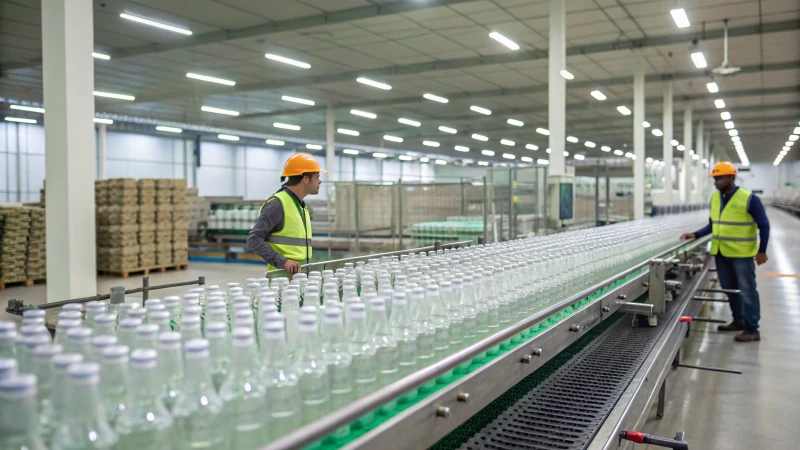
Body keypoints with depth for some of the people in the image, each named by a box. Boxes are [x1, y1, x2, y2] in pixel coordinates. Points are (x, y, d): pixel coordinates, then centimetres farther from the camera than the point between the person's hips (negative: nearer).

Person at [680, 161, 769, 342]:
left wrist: (762, 251, -11)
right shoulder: (715, 198, 5)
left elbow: (763, 225, -8)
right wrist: (695, 235, -1)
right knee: (730, 289, 17)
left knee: (747, 291, 0)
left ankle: (752, 330, 7)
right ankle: (738, 321, 32)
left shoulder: (749, 199, -13)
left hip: (741, 254, -7)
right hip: (721, 253, 7)